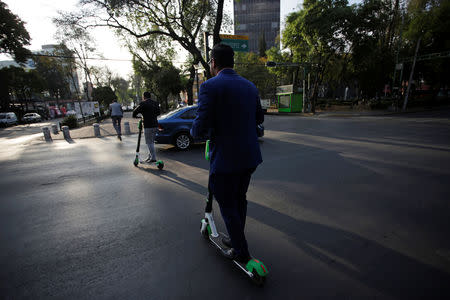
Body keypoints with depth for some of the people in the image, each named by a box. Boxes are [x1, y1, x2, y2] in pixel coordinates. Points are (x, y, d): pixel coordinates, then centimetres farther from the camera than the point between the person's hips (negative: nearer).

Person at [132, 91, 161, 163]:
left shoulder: (143, 104, -10)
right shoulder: (155, 103, 10)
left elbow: (135, 111, -7)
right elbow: (158, 112, 21)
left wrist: (134, 116, 14)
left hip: (148, 126, -7)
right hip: (155, 125, 7)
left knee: (149, 143, 0)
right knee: (151, 142, 16)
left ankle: (153, 158, 2)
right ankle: (150, 156, 23)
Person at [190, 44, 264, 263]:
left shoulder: (210, 86, -13)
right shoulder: (250, 86, 8)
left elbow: (201, 126, -18)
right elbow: (259, 118, 15)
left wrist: (194, 132, 4)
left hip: (225, 158, -7)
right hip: (250, 156, 8)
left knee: (227, 206, 12)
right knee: (240, 200, 24)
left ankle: (241, 251, 29)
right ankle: (237, 238, 44)